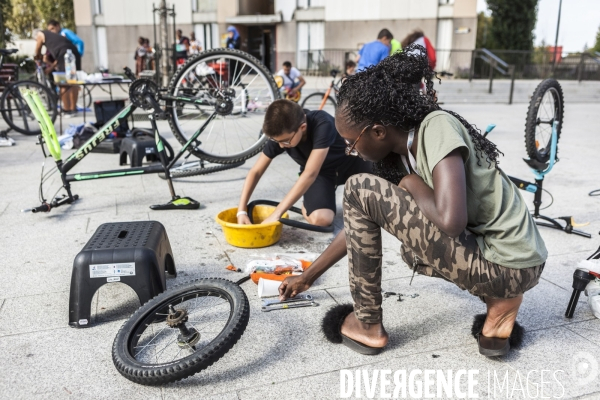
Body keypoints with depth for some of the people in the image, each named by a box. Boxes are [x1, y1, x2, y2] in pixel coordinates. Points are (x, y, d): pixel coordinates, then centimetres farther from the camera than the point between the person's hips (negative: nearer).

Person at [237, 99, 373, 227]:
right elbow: (256, 172, -12)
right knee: (320, 218, -31)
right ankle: (307, 203, 5)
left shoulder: (322, 124, -37)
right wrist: (242, 211, -22)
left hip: (349, 162, -1)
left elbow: (310, 174, -41)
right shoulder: (279, 135, -22)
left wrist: (276, 214, -43)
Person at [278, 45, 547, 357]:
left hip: (508, 267, -9)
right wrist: (307, 277, 22)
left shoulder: (437, 128, -18)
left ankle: (366, 325, 3)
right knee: (412, 248, 36)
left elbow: (451, 221, -31)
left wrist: (412, 184, -11)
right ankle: (497, 299, 14)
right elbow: (359, 225, 14)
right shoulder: (398, 156, 6)